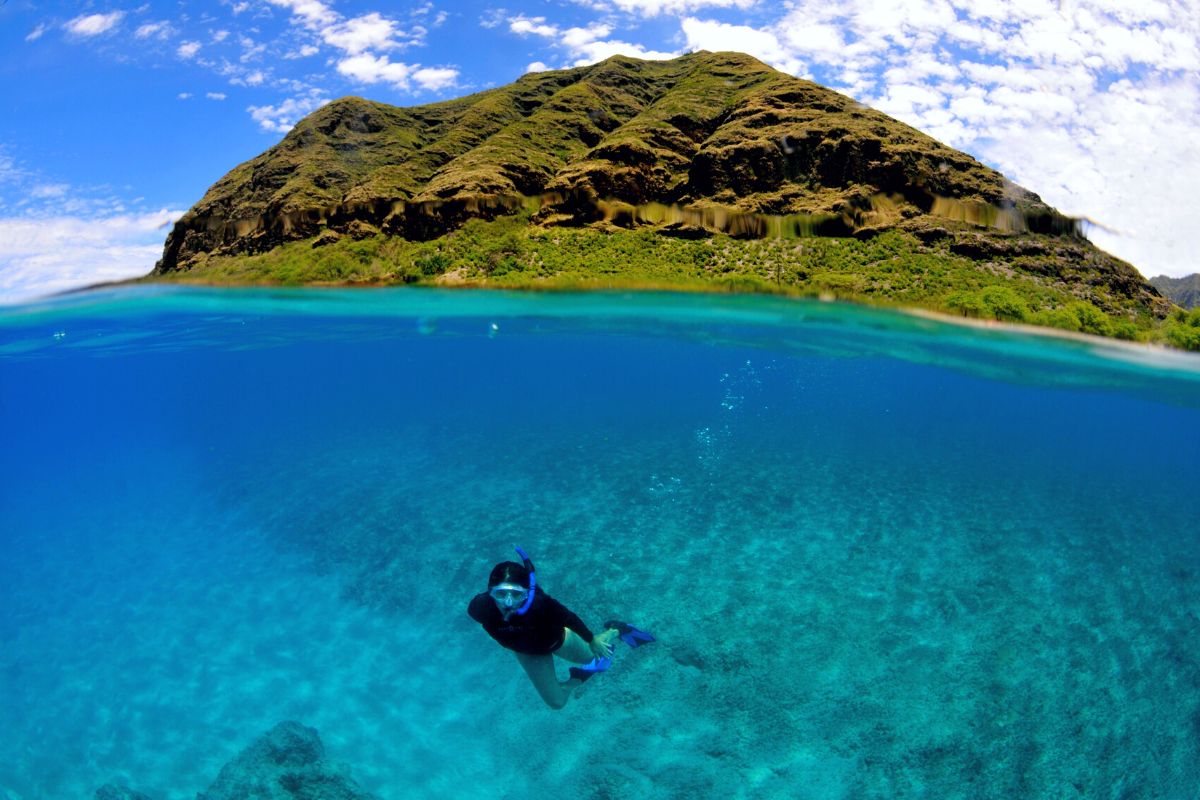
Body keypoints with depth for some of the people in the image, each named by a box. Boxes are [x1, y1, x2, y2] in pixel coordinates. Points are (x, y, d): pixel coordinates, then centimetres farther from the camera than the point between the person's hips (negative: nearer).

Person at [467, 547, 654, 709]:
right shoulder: (480, 608, -40)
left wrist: (592, 640, -9)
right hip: (527, 652, 3)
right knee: (556, 702, 19)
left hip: (556, 640, -3)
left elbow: (569, 618, -26)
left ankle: (617, 630, 57)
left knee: (592, 655, 28)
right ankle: (579, 678, 49)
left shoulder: (540, 603, -47)